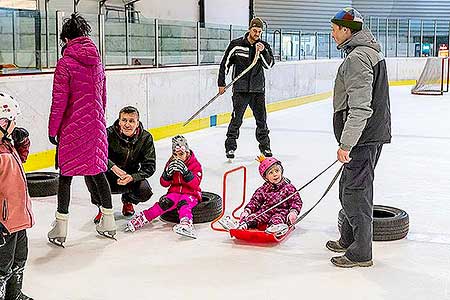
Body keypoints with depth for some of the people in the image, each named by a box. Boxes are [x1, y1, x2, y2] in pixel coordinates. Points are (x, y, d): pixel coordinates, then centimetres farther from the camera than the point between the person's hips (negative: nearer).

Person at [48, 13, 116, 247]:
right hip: (96, 125, 5)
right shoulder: (97, 61, 6)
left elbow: (59, 102, -12)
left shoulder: (65, 63, -12)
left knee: (66, 175, 3)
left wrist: (52, 130, -3)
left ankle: (60, 229, 8)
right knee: (97, 171, 15)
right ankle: (108, 222, 21)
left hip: (72, 128, -5)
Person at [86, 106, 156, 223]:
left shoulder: (145, 138, -12)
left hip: (131, 178, 1)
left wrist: (132, 177, -30)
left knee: (145, 192, -28)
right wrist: (113, 167, -45)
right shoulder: (109, 133, -18)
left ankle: (128, 200, 14)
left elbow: (150, 166, -13)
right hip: (110, 178, -1)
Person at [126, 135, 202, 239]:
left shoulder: (195, 164, -5)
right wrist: (167, 173, -17)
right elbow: (164, 183, 5)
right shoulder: (171, 163, 7)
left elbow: (195, 184, -17)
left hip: (191, 193, -3)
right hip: (175, 191, 3)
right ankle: (142, 218, -32)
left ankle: (186, 224, -62)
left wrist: (185, 172, -32)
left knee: (183, 203, -35)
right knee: (166, 202, -27)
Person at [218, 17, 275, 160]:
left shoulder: (264, 46, 4)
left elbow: (269, 65, -7)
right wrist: (221, 83, 2)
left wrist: (262, 52, -22)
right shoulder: (236, 45, -4)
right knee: (236, 120, -4)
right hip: (240, 89, -3)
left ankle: (265, 146, 21)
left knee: (261, 119, 7)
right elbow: (225, 63, 2)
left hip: (258, 89, 3)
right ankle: (230, 147, 6)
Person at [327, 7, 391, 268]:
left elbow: (360, 107, -25)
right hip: (374, 132, 11)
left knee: (355, 192, -4)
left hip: (363, 138, -11)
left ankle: (361, 253, 5)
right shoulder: (372, 52, 16)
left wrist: (346, 144, -24)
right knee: (349, 187, 20)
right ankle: (349, 240, 33)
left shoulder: (357, 58, -19)